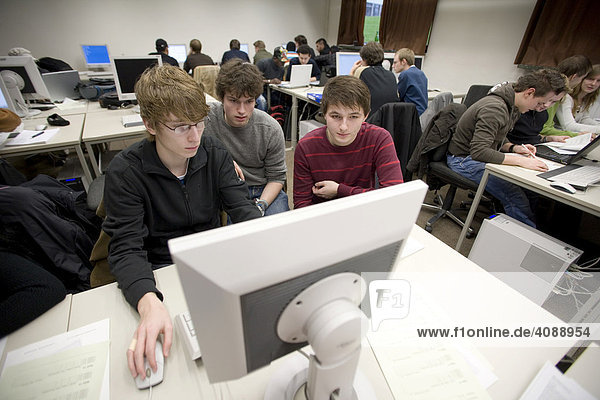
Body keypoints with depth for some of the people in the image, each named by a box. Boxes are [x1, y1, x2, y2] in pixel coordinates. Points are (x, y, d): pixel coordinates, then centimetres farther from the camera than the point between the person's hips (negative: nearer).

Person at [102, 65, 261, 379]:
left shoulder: (215, 154, -4)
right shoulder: (125, 172, -13)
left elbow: (242, 208, -8)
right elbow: (126, 248, -17)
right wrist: (149, 304, -38)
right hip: (162, 269, -3)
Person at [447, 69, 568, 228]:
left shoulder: (512, 106, 7)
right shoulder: (494, 108, -24)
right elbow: (479, 152, -32)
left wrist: (513, 148, -2)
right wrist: (520, 161, -31)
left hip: (480, 156, 10)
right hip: (464, 160, -9)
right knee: (516, 197, -21)